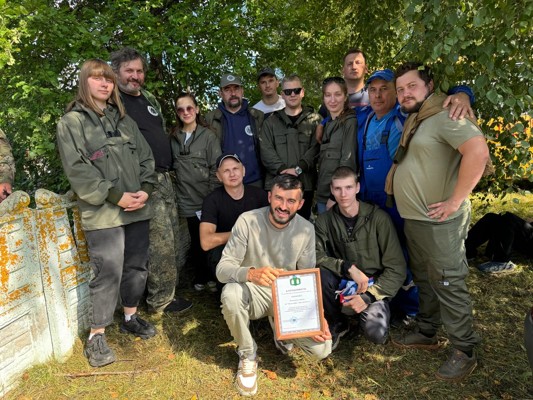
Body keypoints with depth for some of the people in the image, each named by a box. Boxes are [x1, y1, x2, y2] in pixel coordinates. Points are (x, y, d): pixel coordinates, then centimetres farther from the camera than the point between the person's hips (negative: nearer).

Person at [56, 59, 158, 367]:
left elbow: (146, 156, 13)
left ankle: (131, 316, 32)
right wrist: (116, 196, -15)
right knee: (109, 273, -6)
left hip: (138, 208, 5)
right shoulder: (71, 121, 1)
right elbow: (77, 170, -9)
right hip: (103, 212, -5)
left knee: (137, 266, 12)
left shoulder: (124, 119, 16)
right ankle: (97, 335, 11)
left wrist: (145, 189, -4)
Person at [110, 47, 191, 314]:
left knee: (172, 238, 14)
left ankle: (168, 286, 30)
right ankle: (161, 299, 9)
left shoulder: (149, 98, 19)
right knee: (161, 242, -6)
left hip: (165, 178, 9)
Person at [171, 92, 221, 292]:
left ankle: (214, 276, 21)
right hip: (188, 200, 3)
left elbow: (216, 168, -6)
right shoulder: (174, 138, 7)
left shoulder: (208, 135, -3)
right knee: (196, 240, 12)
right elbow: (173, 167, 13)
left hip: (208, 198, -3)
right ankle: (201, 277, 28)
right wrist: (178, 193, 6)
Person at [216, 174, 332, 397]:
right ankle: (247, 355, -7)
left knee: (321, 349, -18)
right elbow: (222, 269, -23)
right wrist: (250, 273, -45)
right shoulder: (247, 221, -20)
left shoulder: (306, 229, -10)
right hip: (253, 293, -1)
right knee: (230, 294, -37)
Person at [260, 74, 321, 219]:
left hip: (305, 184, -1)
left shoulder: (315, 120, 9)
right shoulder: (271, 122, 14)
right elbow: (266, 150, 2)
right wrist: (282, 169, -12)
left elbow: (315, 148, -2)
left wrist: (298, 169, -14)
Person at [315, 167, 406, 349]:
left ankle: (371, 308, 11)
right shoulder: (324, 221, -5)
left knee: (376, 333, -28)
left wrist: (368, 297, -20)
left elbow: (397, 269, -11)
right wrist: (348, 267, -28)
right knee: (319, 272, -30)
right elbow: (316, 256, -15)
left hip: (374, 286, -2)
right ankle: (336, 324, -2)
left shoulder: (378, 218, -12)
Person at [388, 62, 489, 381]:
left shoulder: (444, 115, -14)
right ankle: (427, 333, 37)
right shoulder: (413, 120, 14)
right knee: (425, 280, 20)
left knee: (448, 285, 2)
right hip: (413, 219, 9)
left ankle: (465, 352, 18)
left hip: (438, 221, -9)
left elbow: (478, 151, -29)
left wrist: (456, 201, -25)